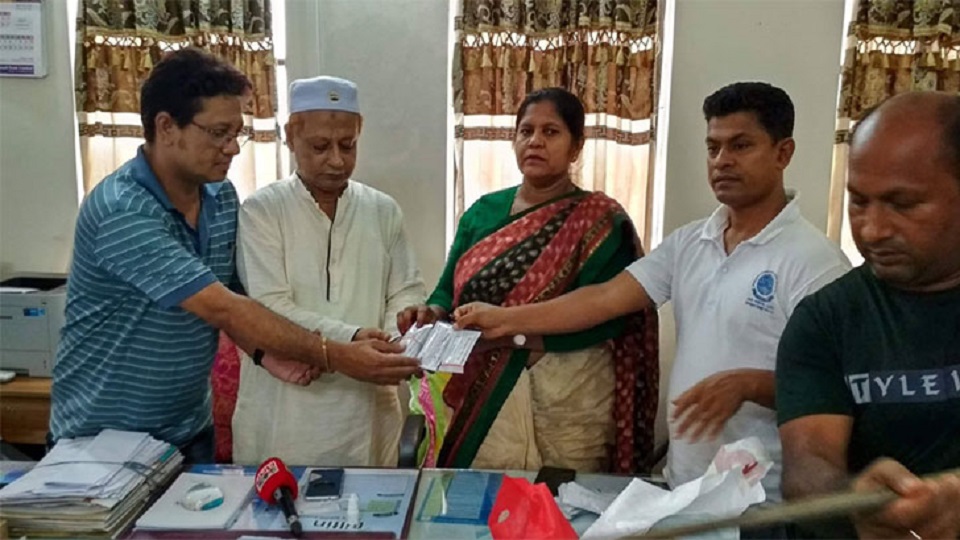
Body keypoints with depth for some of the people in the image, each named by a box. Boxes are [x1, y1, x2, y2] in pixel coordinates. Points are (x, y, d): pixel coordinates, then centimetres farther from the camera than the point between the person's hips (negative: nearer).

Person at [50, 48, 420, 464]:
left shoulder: (222, 196, -2)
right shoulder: (122, 210, -25)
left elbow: (234, 299, 1)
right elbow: (221, 309, -30)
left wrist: (270, 352, -20)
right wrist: (336, 358, -31)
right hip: (101, 439, -6)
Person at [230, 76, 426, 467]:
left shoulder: (383, 210, 7)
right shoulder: (262, 211, -5)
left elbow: (406, 292, 8)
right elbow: (271, 309, -13)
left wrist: (396, 337, -13)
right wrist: (350, 339, -25)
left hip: (367, 408, 3)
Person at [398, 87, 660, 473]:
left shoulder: (601, 222, -6)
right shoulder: (483, 212, 8)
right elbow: (449, 289, 7)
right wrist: (434, 313, -16)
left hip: (568, 398, -3)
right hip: (481, 393, 4)